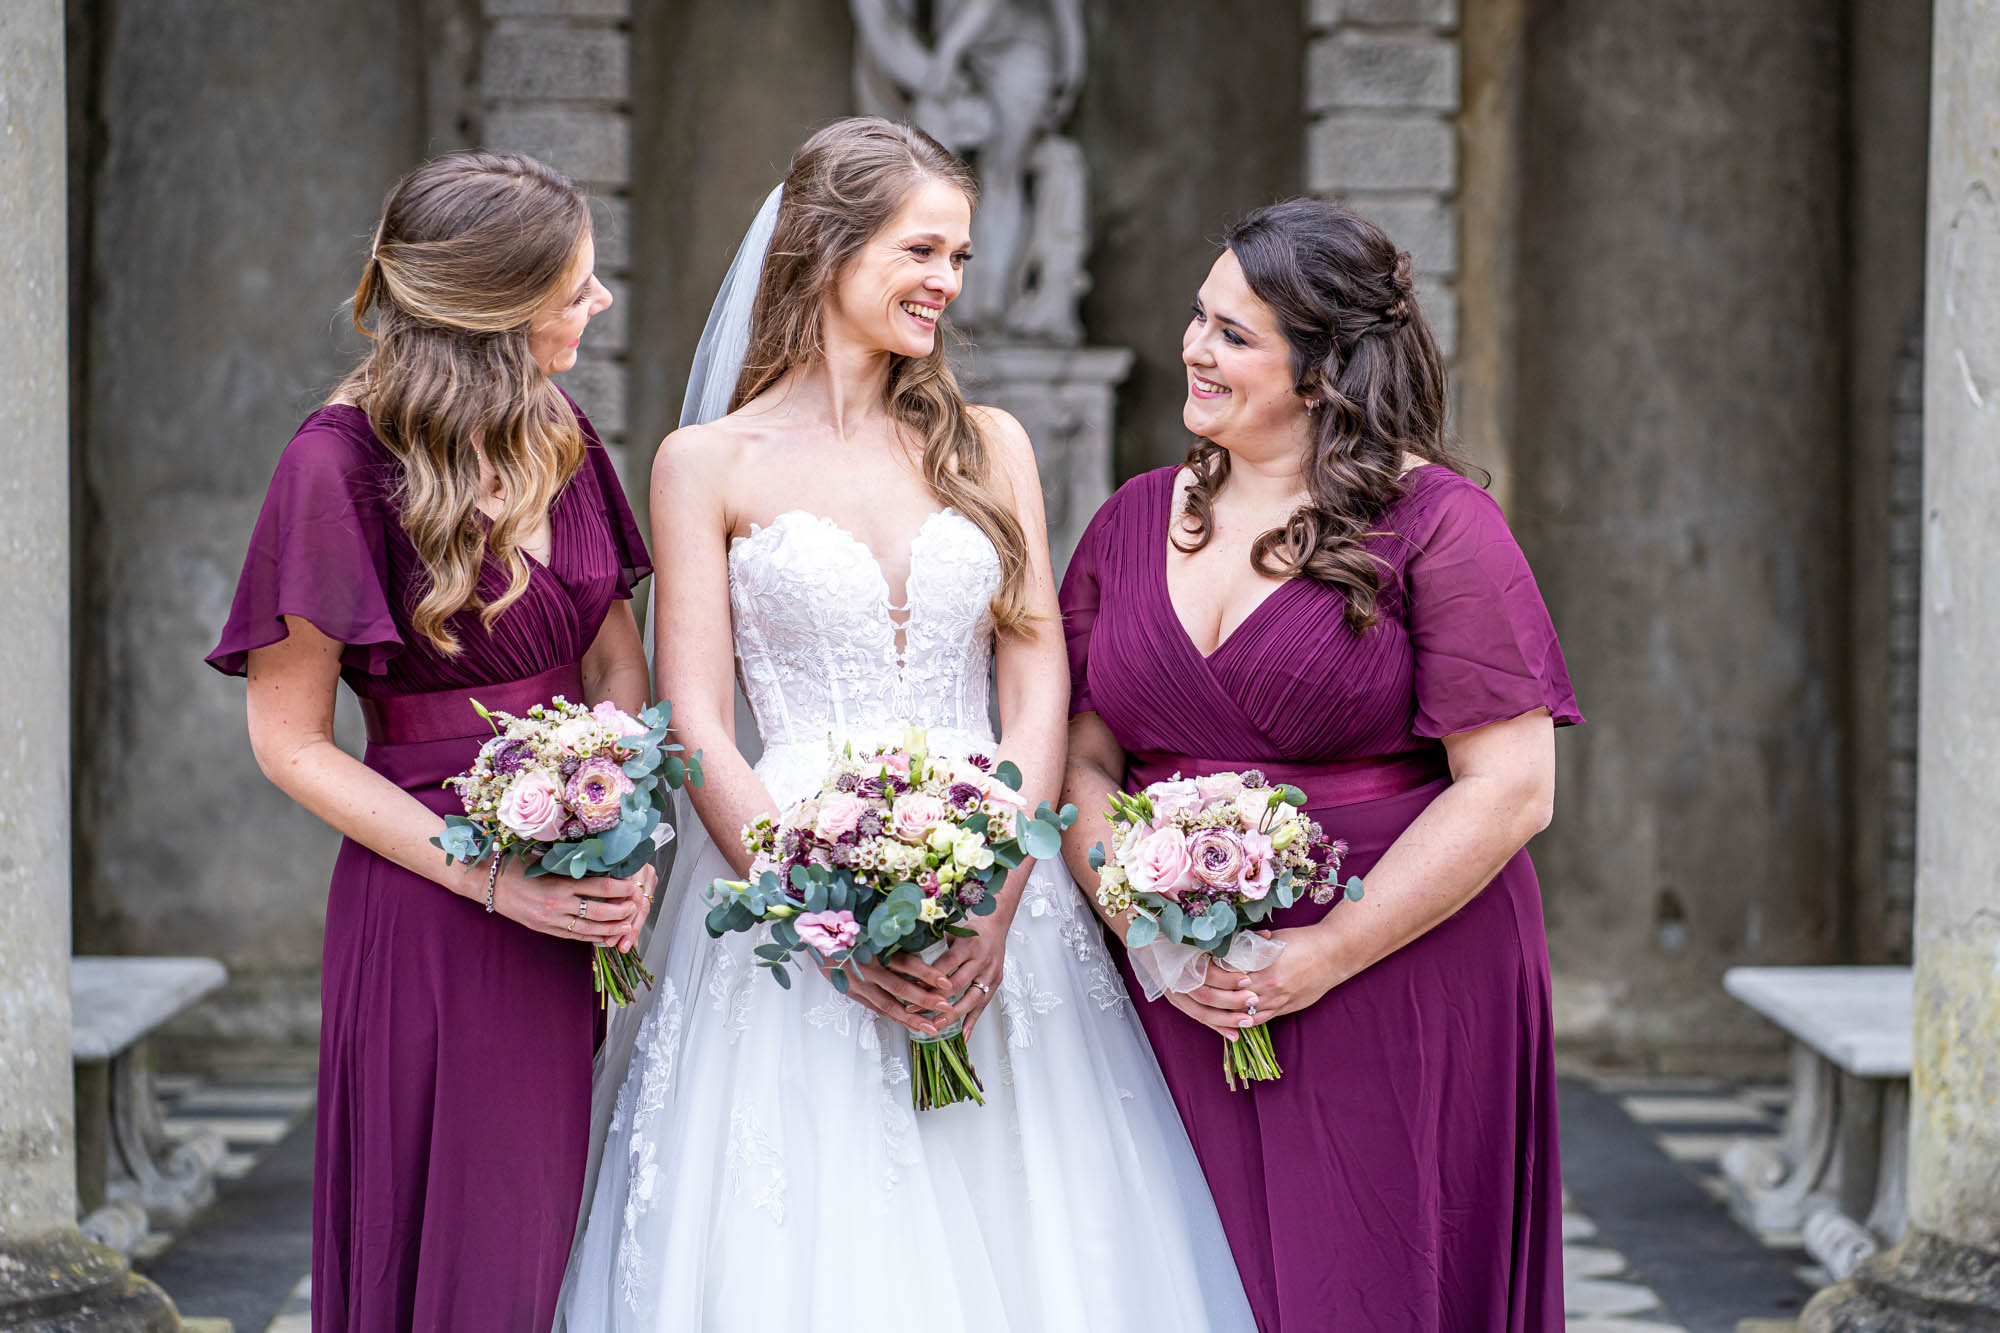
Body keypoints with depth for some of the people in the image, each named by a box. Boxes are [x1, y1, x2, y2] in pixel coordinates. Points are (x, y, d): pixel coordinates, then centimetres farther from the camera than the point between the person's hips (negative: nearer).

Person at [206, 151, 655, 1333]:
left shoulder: (561, 436, 6)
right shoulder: (344, 463, -13)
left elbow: (620, 667, 11)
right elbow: (291, 742, -9)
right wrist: (495, 880, -16)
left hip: (579, 908, 6)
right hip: (436, 921, -6)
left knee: (560, 1234, 12)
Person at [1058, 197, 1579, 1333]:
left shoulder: (1433, 523, -7)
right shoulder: (1134, 522, 10)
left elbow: (1511, 790, -12)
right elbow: (1080, 762, 10)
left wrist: (1322, 956, -14)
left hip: (1397, 996, -4)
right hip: (1181, 1008, 4)